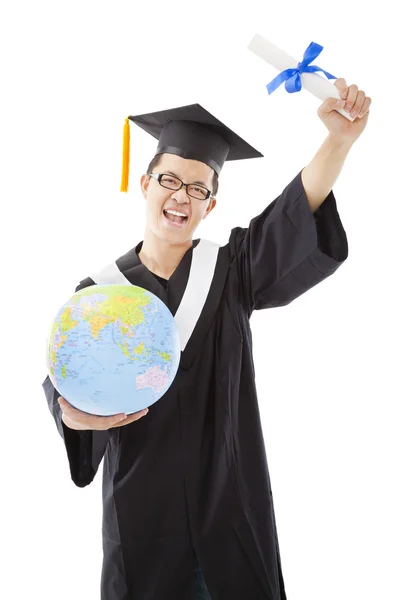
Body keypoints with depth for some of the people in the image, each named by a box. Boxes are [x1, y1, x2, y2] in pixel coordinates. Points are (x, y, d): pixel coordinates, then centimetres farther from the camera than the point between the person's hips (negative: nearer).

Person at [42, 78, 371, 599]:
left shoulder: (231, 270, -1)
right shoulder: (99, 291, -1)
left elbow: (295, 219, -18)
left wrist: (340, 138, -33)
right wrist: (74, 414, -32)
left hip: (231, 503, 1)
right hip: (143, 510, 0)